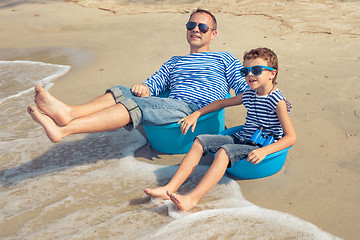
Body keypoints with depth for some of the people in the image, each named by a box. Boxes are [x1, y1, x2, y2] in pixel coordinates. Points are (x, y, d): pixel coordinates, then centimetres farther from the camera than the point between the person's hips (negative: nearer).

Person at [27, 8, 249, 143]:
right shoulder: (174, 62, 32)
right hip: (171, 109, 6)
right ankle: (68, 113, -46)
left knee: (134, 104, -29)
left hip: (198, 111, -5)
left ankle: (63, 129, -43)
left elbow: (246, 89, 13)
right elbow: (153, 84, 21)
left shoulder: (225, 59, 19)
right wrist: (143, 88, -3)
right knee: (122, 92, -21)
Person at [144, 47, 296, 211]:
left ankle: (192, 199, -42)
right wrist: (196, 114, 19)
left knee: (224, 151, -34)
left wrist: (264, 151, -31)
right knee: (200, 141, -7)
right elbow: (222, 103, 27)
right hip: (240, 139, 8)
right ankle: (170, 188, -18)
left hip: (260, 147, -8)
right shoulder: (249, 96, 11)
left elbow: (291, 137, -18)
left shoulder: (277, 101, -12)